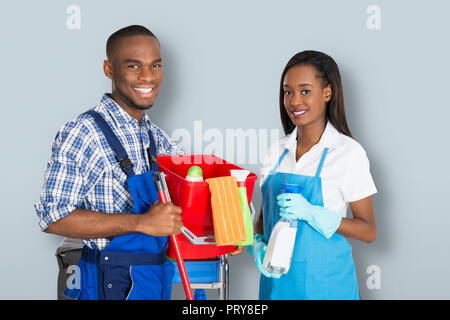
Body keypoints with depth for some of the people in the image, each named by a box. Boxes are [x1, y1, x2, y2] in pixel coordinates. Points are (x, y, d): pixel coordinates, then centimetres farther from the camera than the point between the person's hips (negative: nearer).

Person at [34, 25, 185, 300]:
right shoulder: (83, 134, -16)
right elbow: (54, 216, -22)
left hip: (158, 278, 7)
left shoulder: (155, 136, 6)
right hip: (114, 284, -7)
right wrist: (142, 222, -26)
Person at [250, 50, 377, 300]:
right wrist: (258, 244, -8)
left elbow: (368, 231, -9)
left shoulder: (349, 153, -9)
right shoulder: (277, 151, 6)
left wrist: (310, 212, -20)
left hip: (324, 281, -4)